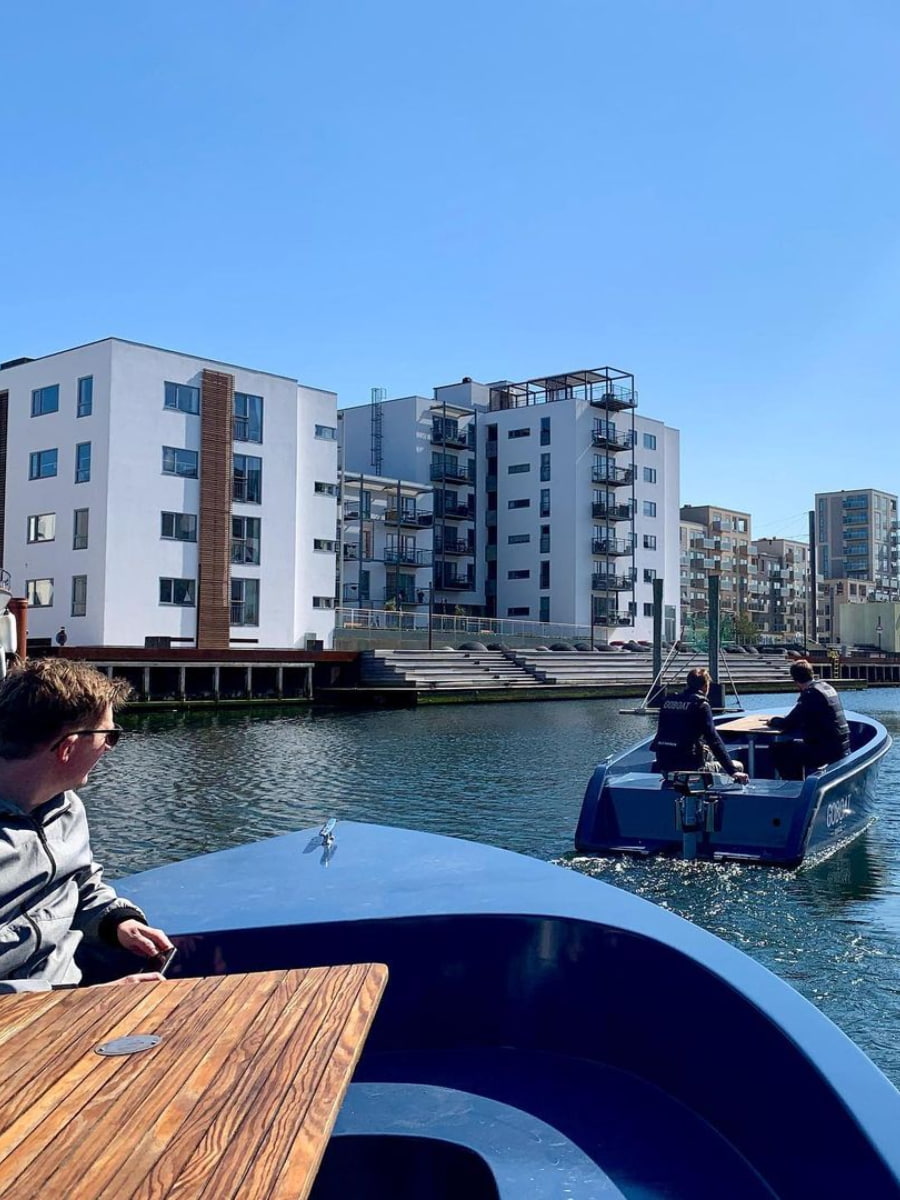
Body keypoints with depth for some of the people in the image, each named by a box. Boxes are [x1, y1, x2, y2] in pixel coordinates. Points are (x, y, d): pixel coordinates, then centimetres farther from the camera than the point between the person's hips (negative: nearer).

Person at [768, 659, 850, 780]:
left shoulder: (811, 694, -18)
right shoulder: (827, 687, 11)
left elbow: (789, 724, -18)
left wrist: (773, 720, 1)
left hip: (828, 751, -10)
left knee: (779, 750, -3)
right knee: (794, 745, 27)